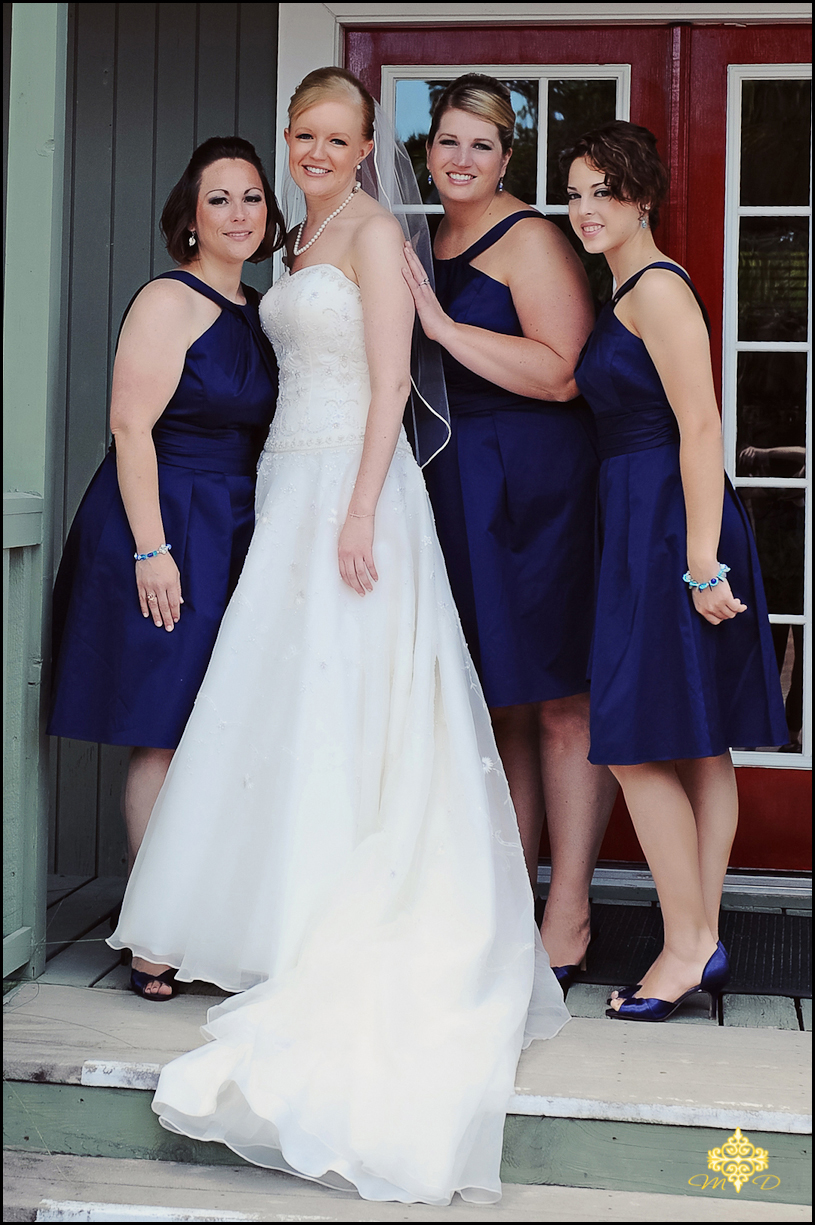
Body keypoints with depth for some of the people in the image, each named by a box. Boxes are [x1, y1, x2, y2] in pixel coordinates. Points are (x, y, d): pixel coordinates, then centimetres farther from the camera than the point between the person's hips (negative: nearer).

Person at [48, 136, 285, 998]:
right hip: (166, 529, -7)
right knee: (166, 738, -3)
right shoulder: (169, 302, -8)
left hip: (239, 536, 7)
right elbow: (131, 426, -14)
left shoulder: (260, 313, 14)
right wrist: (151, 548, -20)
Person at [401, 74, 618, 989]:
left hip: (536, 484, -8)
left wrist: (444, 325, -18)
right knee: (499, 705, 11)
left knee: (558, 703, -4)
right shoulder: (428, 249, 18)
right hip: (456, 488, 8)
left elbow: (562, 373, -18)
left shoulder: (529, 239, -6)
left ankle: (568, 917, 3)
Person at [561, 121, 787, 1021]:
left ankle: (686, 947, 0)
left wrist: (702, 560, -23)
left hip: (668, 523, -10)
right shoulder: (625, 296, 18)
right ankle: (703, 945, 15)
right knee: (699, 744, 9)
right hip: (640, 524, 10)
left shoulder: (658, 288, -11)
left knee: (640, 742, -6)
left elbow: (700, 427, -18)